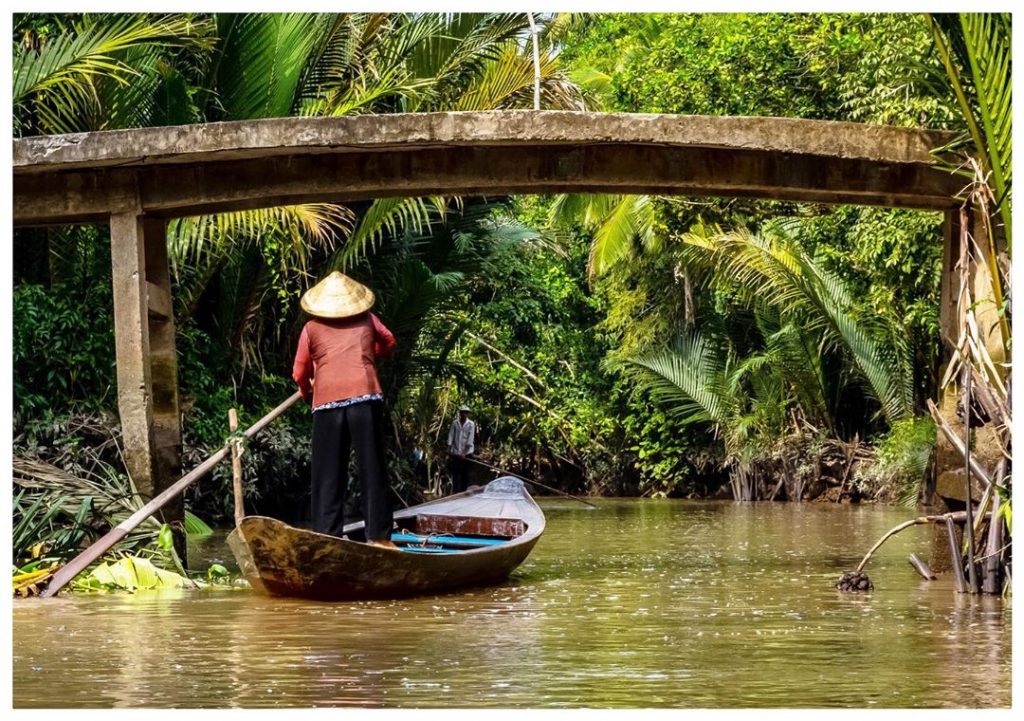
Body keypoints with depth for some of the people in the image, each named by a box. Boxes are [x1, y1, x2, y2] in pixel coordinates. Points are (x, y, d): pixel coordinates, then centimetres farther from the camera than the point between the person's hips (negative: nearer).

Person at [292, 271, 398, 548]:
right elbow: (388, 343, 30)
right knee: (372, 469, 3)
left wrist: (307, 391, 36)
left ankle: (326, 536, -2)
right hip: (365, 396, 0)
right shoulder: (367, 320, 15)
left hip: (327, 403, 0)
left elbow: (300, 374, 15)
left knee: (328, 475, 3)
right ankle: (379, 534, 1)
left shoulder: (312, 328, 12)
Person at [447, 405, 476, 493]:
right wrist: (449, 450, -6)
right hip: (455, 453, 1)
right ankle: (455, 493, 4)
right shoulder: (455, 423, 4)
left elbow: (470, 440, -8)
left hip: (466, 453, -1)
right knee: (455, 474, 0)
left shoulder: (471, 424, -2)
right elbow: (450, 437, 3)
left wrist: (464, 453, -15)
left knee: (465, 474, 2)